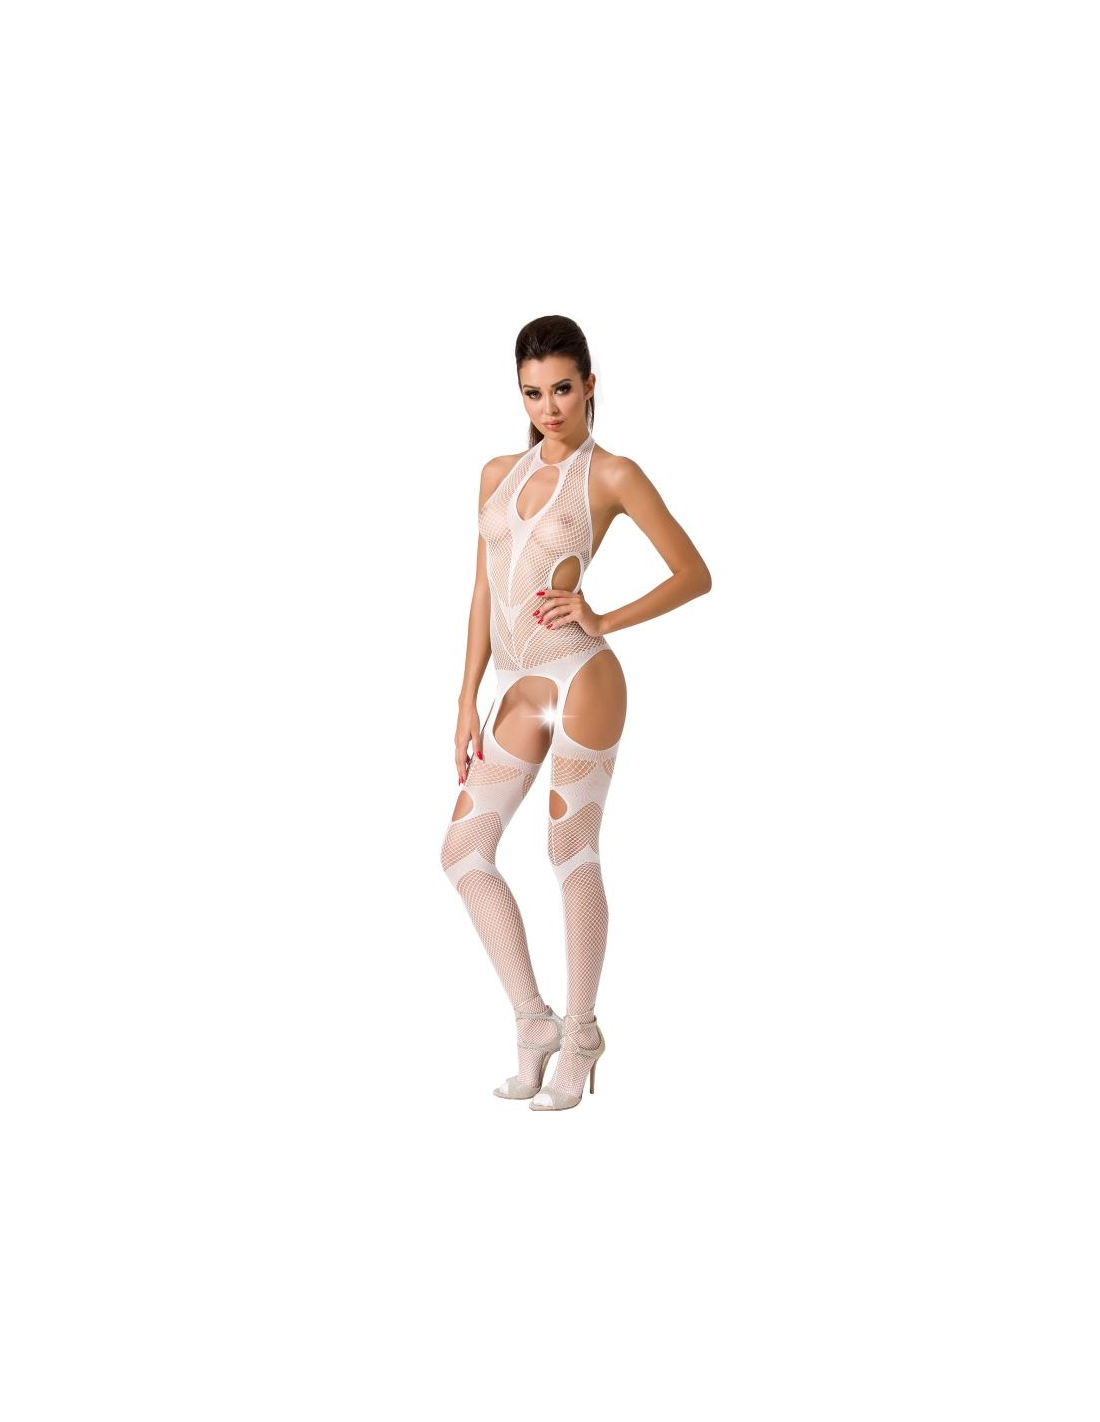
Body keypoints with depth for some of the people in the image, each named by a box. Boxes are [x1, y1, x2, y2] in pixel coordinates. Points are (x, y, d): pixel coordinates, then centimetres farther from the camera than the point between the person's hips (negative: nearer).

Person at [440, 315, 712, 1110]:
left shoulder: (612, 475, -2)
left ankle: (579, 1035, 14)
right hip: (520, 692, 6)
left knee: (572, 854, 0)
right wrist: (468, 700, 8)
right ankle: (533, 1021, 15)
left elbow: (695, 574, 0)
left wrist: (606, 620, -10)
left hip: (580, 679, -6)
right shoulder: (499, 474, 13)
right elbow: (485, 592, 13)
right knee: (464, 851, 4)